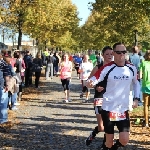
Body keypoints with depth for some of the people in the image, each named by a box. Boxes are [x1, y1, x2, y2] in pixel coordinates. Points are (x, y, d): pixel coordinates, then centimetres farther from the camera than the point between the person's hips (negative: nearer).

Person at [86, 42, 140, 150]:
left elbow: (136, 83, 18)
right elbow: (92, 80, -16)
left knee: (124, 140, -3)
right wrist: (90, 83, -40)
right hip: (108, 109, -3)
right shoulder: (107, 68, -12)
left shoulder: (132, 68, 1)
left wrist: (136, 98, 7)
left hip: (124, 109, 3)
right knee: (109, 140, 5)